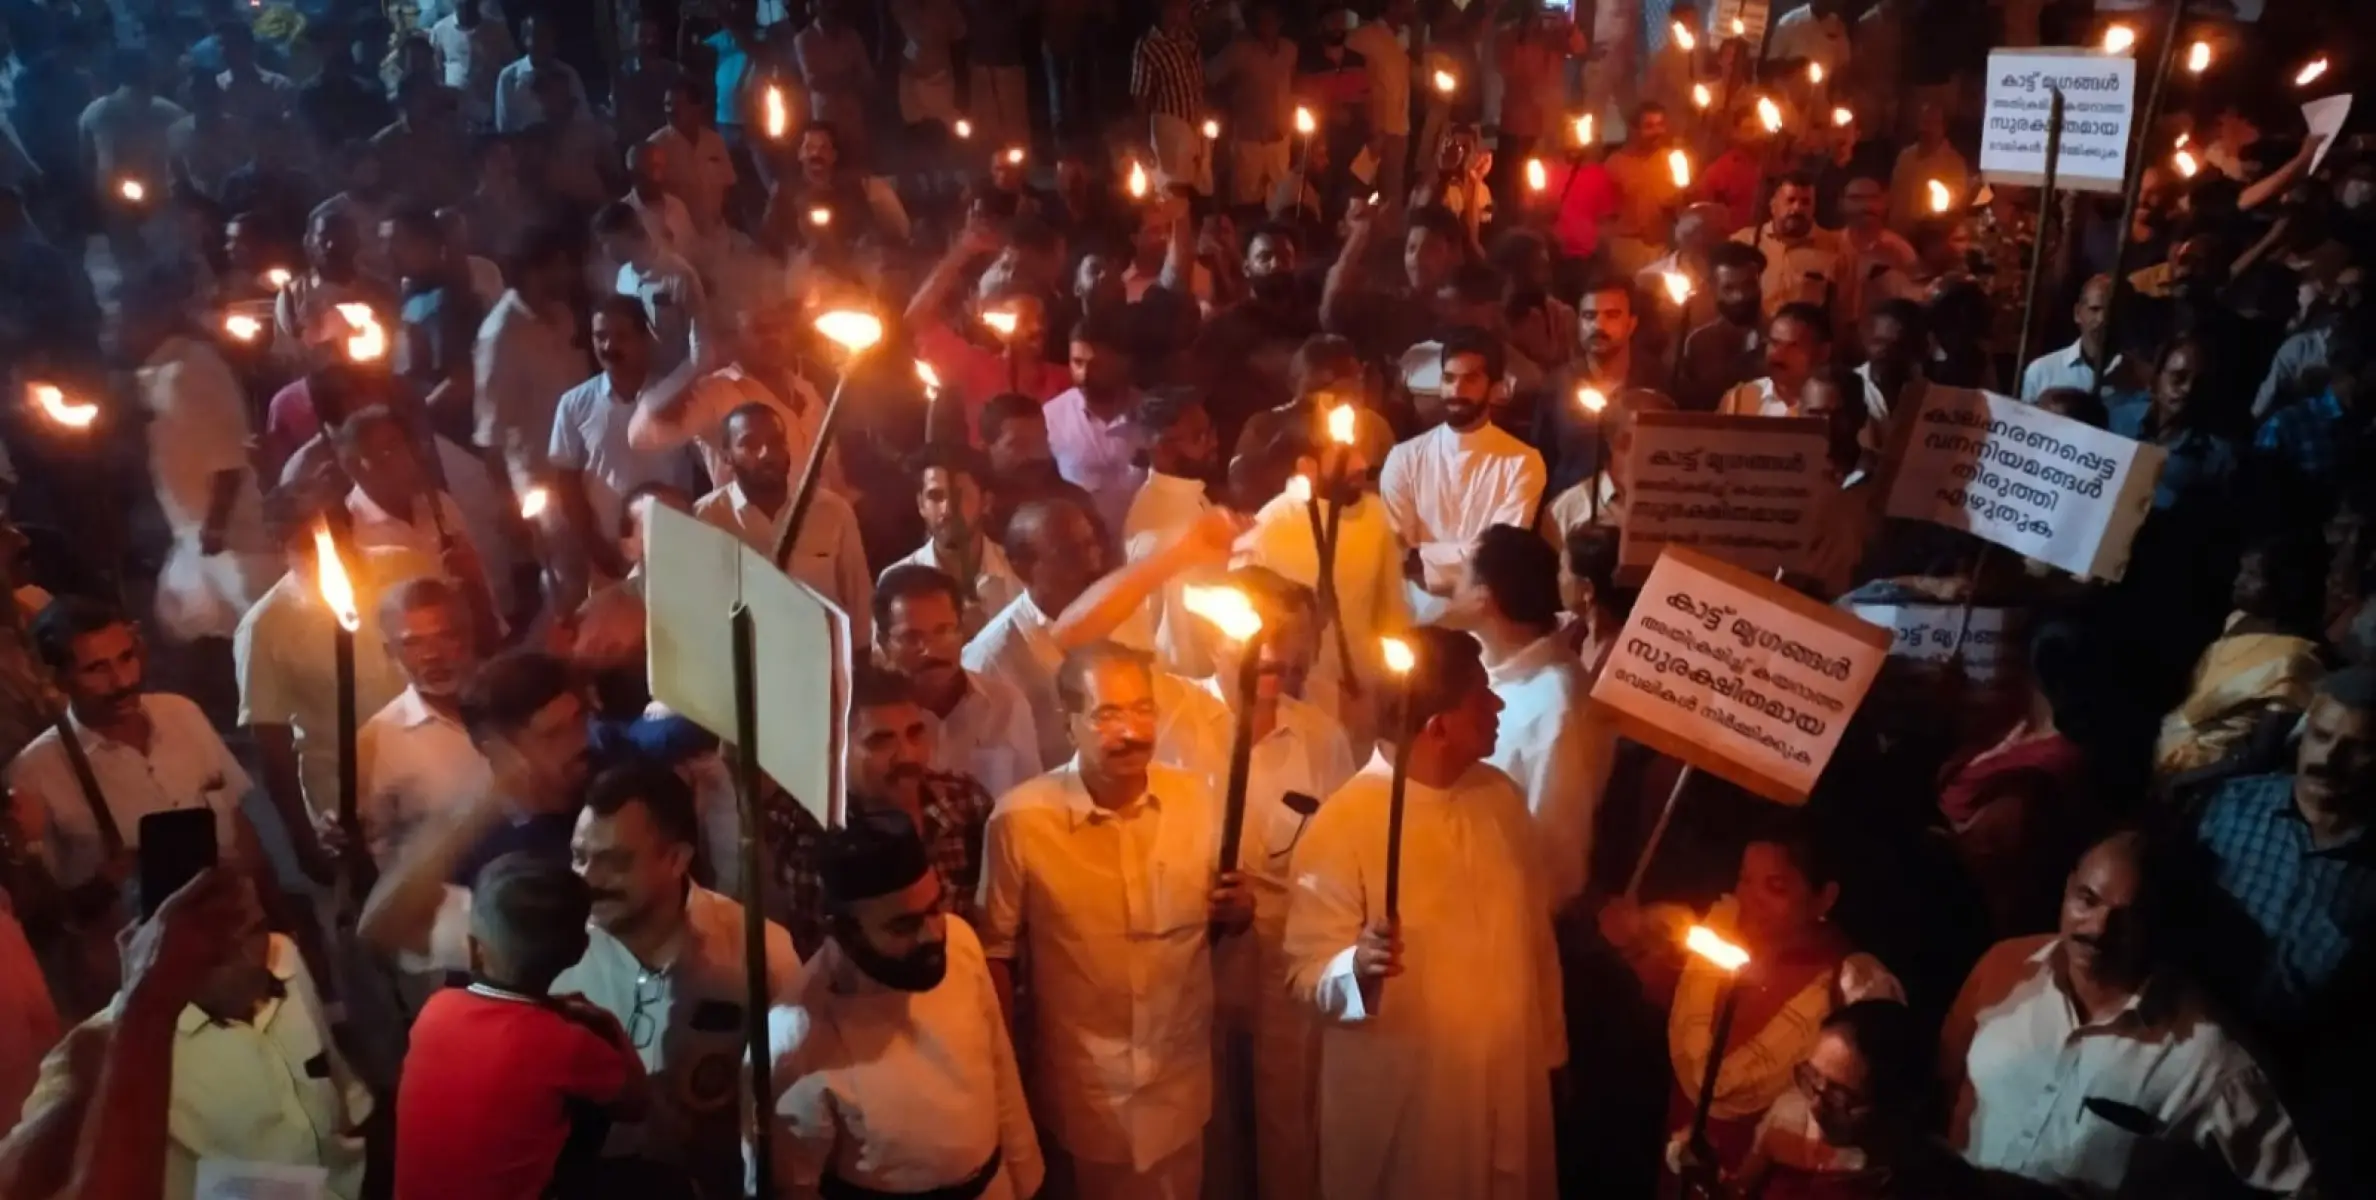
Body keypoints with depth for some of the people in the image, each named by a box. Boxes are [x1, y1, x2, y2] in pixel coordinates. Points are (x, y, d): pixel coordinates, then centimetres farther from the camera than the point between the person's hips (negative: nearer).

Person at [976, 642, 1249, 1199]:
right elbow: (997, 948, -6)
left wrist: (1237, 911, -17)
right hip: (1079, 1090, -3)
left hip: (1180, 1084, 3)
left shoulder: (1195, 799, -8)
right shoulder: (1021, 818, -18)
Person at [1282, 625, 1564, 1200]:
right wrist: (1358, 970, -37)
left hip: (1513, 1092, 6)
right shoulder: (1342, 826, -20)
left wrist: (1550, 1047, 16)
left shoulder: (1502, 797, 1)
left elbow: (1537, 931, 11)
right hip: (1398, 1105, -5)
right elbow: (1307, 971, -17)